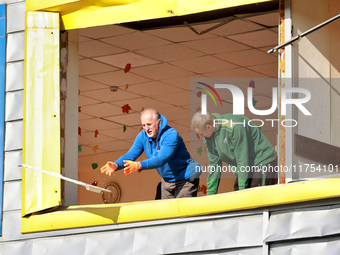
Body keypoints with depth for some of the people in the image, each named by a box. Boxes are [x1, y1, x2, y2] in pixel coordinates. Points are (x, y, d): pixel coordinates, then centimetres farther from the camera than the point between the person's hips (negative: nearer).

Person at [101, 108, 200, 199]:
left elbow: (161, 160, -38)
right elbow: (130, 155, -8)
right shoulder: (143, 136, -4)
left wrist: (139, 165, -52)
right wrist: (116, 165, -30)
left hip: (185, 179, -7)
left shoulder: (171, 135, -27)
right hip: (167, 180, 7)